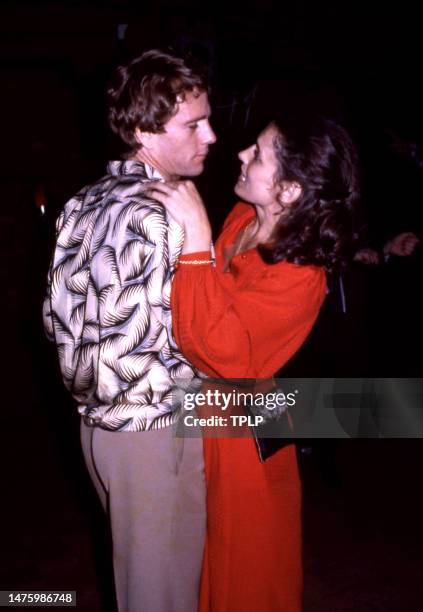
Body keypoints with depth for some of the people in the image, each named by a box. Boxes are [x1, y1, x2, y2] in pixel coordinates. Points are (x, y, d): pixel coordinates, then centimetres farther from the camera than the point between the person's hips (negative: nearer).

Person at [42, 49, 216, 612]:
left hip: (98, 421, 8)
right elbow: (129, 351, -28)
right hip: (152, 430, -8)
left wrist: (87, 387, 13)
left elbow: (59, 314, 7)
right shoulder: (151, 216, -25)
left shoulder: (86, 202, 3)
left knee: (134, 560, 29)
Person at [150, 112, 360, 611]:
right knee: (211, 553, 29)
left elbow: (217, 349, -41)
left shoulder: (299, 276, -28)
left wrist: (196, 234, -40)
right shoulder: (241, 219, -5)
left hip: (242, 436, -7)